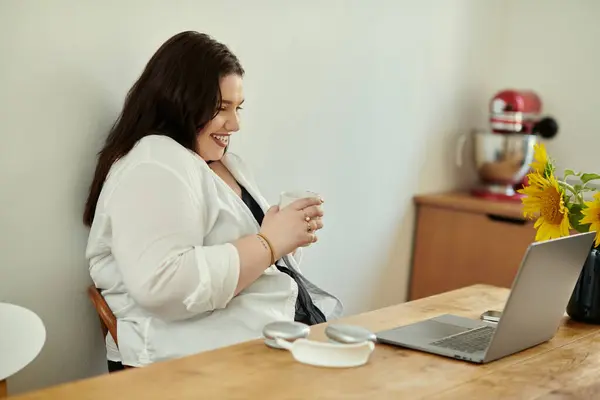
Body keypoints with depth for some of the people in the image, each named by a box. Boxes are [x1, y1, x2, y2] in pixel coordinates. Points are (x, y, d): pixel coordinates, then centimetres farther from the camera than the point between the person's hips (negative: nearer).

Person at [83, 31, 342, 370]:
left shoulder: (230, 164, 17)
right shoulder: (154, 166, -11)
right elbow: (161, 285, -25)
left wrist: (291, 234, 1)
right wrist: (269, 242, -18)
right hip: (223, 357, -9)